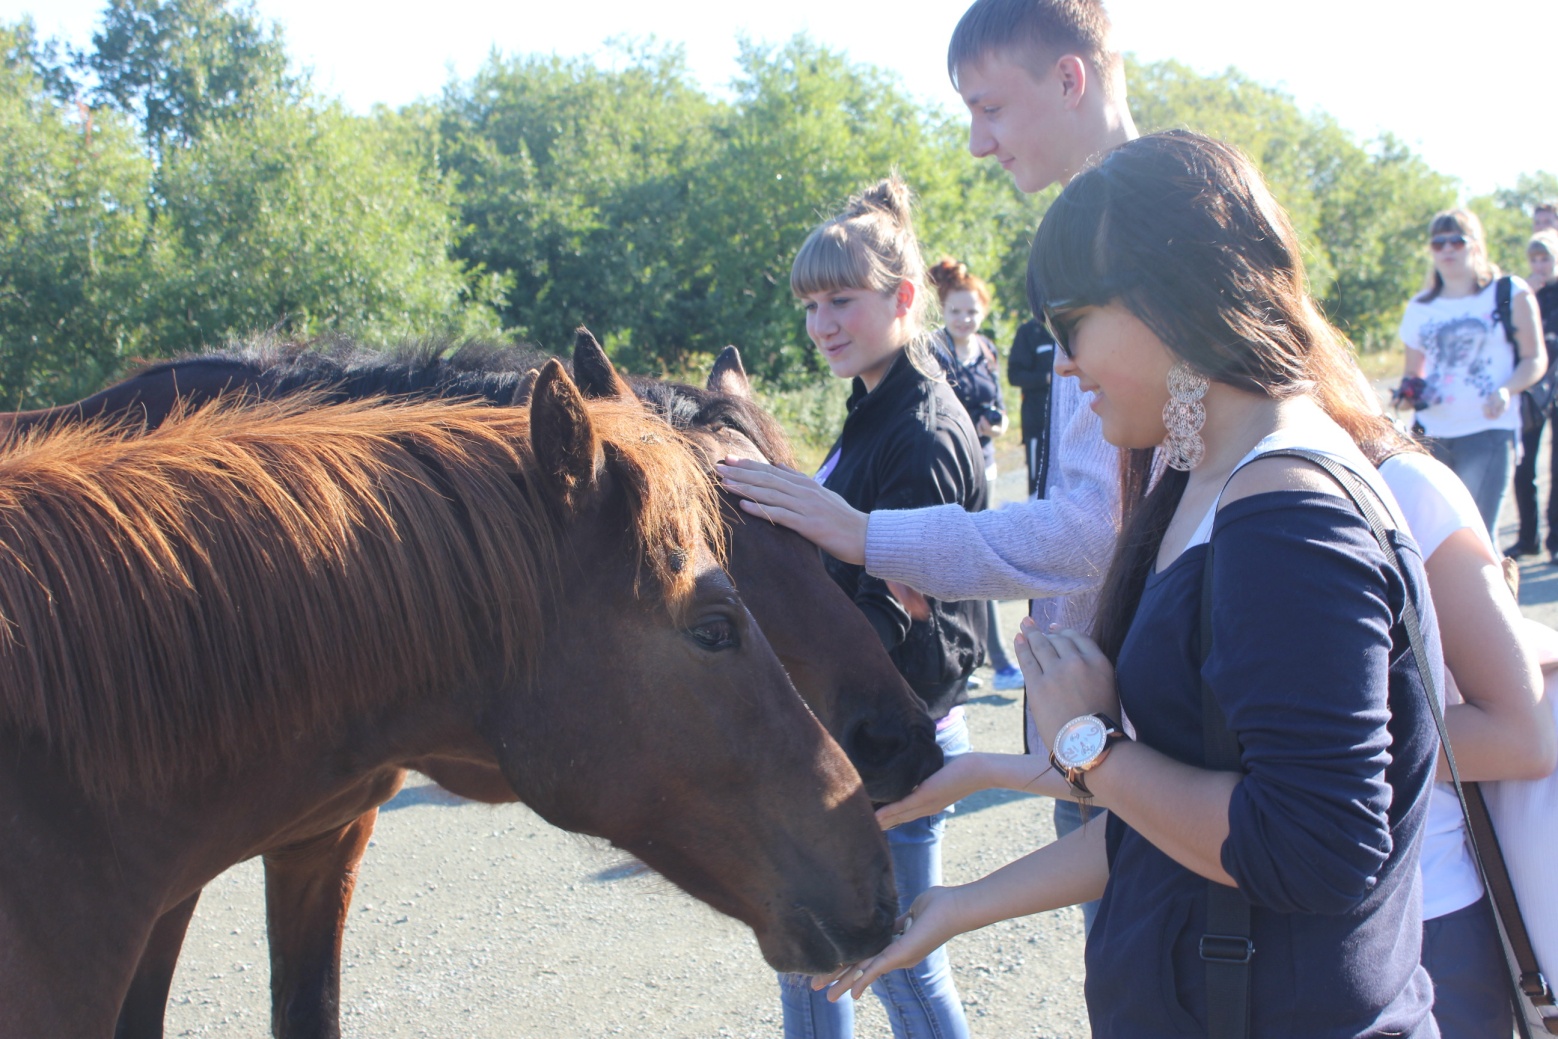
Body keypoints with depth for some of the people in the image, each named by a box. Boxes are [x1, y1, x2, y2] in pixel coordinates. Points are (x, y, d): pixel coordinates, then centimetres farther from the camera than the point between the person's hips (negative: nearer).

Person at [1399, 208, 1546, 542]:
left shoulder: (1509, 293, 4)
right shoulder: (1420, 307, 14)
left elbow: (1535, 358, 3)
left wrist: (1507, 391, -15)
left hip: (1488, 430, -3)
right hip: (1431, 433, 3)